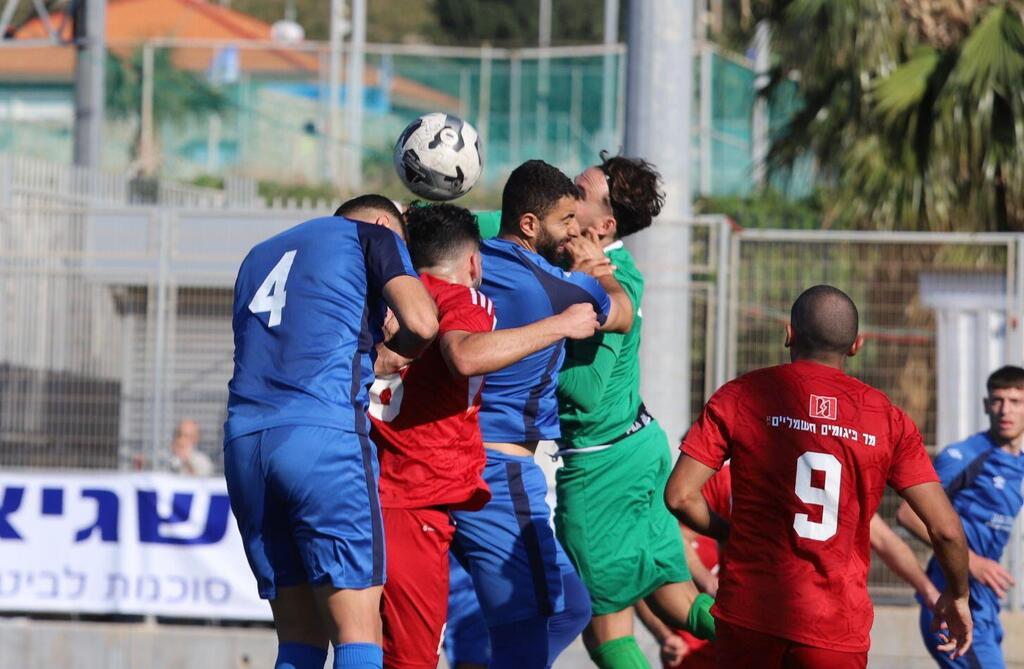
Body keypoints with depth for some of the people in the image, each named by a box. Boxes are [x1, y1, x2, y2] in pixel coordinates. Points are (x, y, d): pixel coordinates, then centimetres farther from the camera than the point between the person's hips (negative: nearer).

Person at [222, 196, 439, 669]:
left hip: (243, 444, 6)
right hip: (325, 434, -6)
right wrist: (399, 344, 19)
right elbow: (421, 323, -2)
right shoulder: (372, 237, 13)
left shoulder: (259, 256, 31)